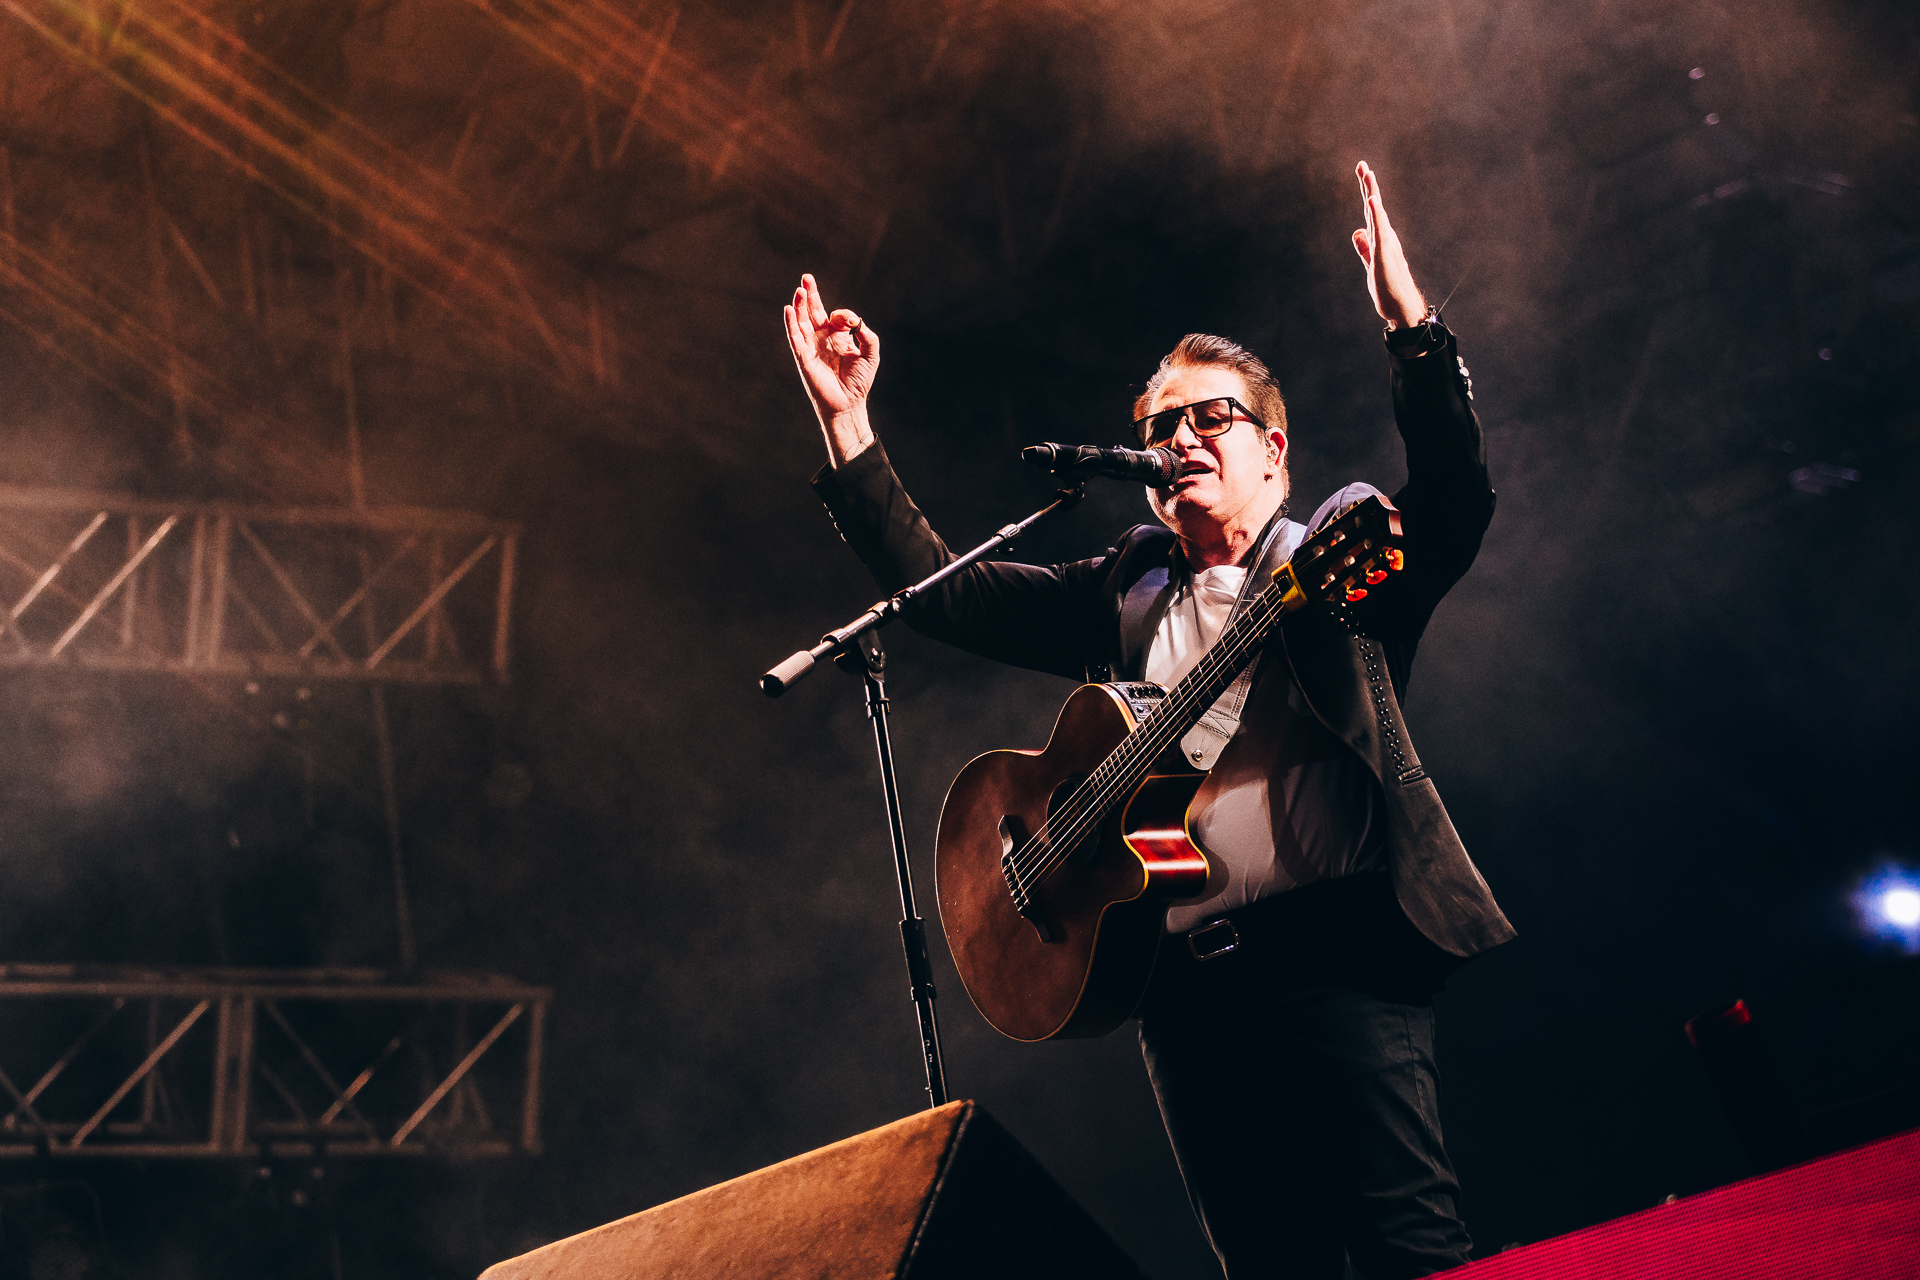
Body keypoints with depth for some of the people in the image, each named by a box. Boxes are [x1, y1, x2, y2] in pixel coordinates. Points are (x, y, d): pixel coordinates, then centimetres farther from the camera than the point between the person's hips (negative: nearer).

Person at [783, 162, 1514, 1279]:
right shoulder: (1122, 597, 24)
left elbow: (1457, 502, -6)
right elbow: (937, 589, 22)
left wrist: (1411, 326, -18)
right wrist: (847, 423, 16)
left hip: (1337, 947, -5)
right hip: (1187, 982, 5)